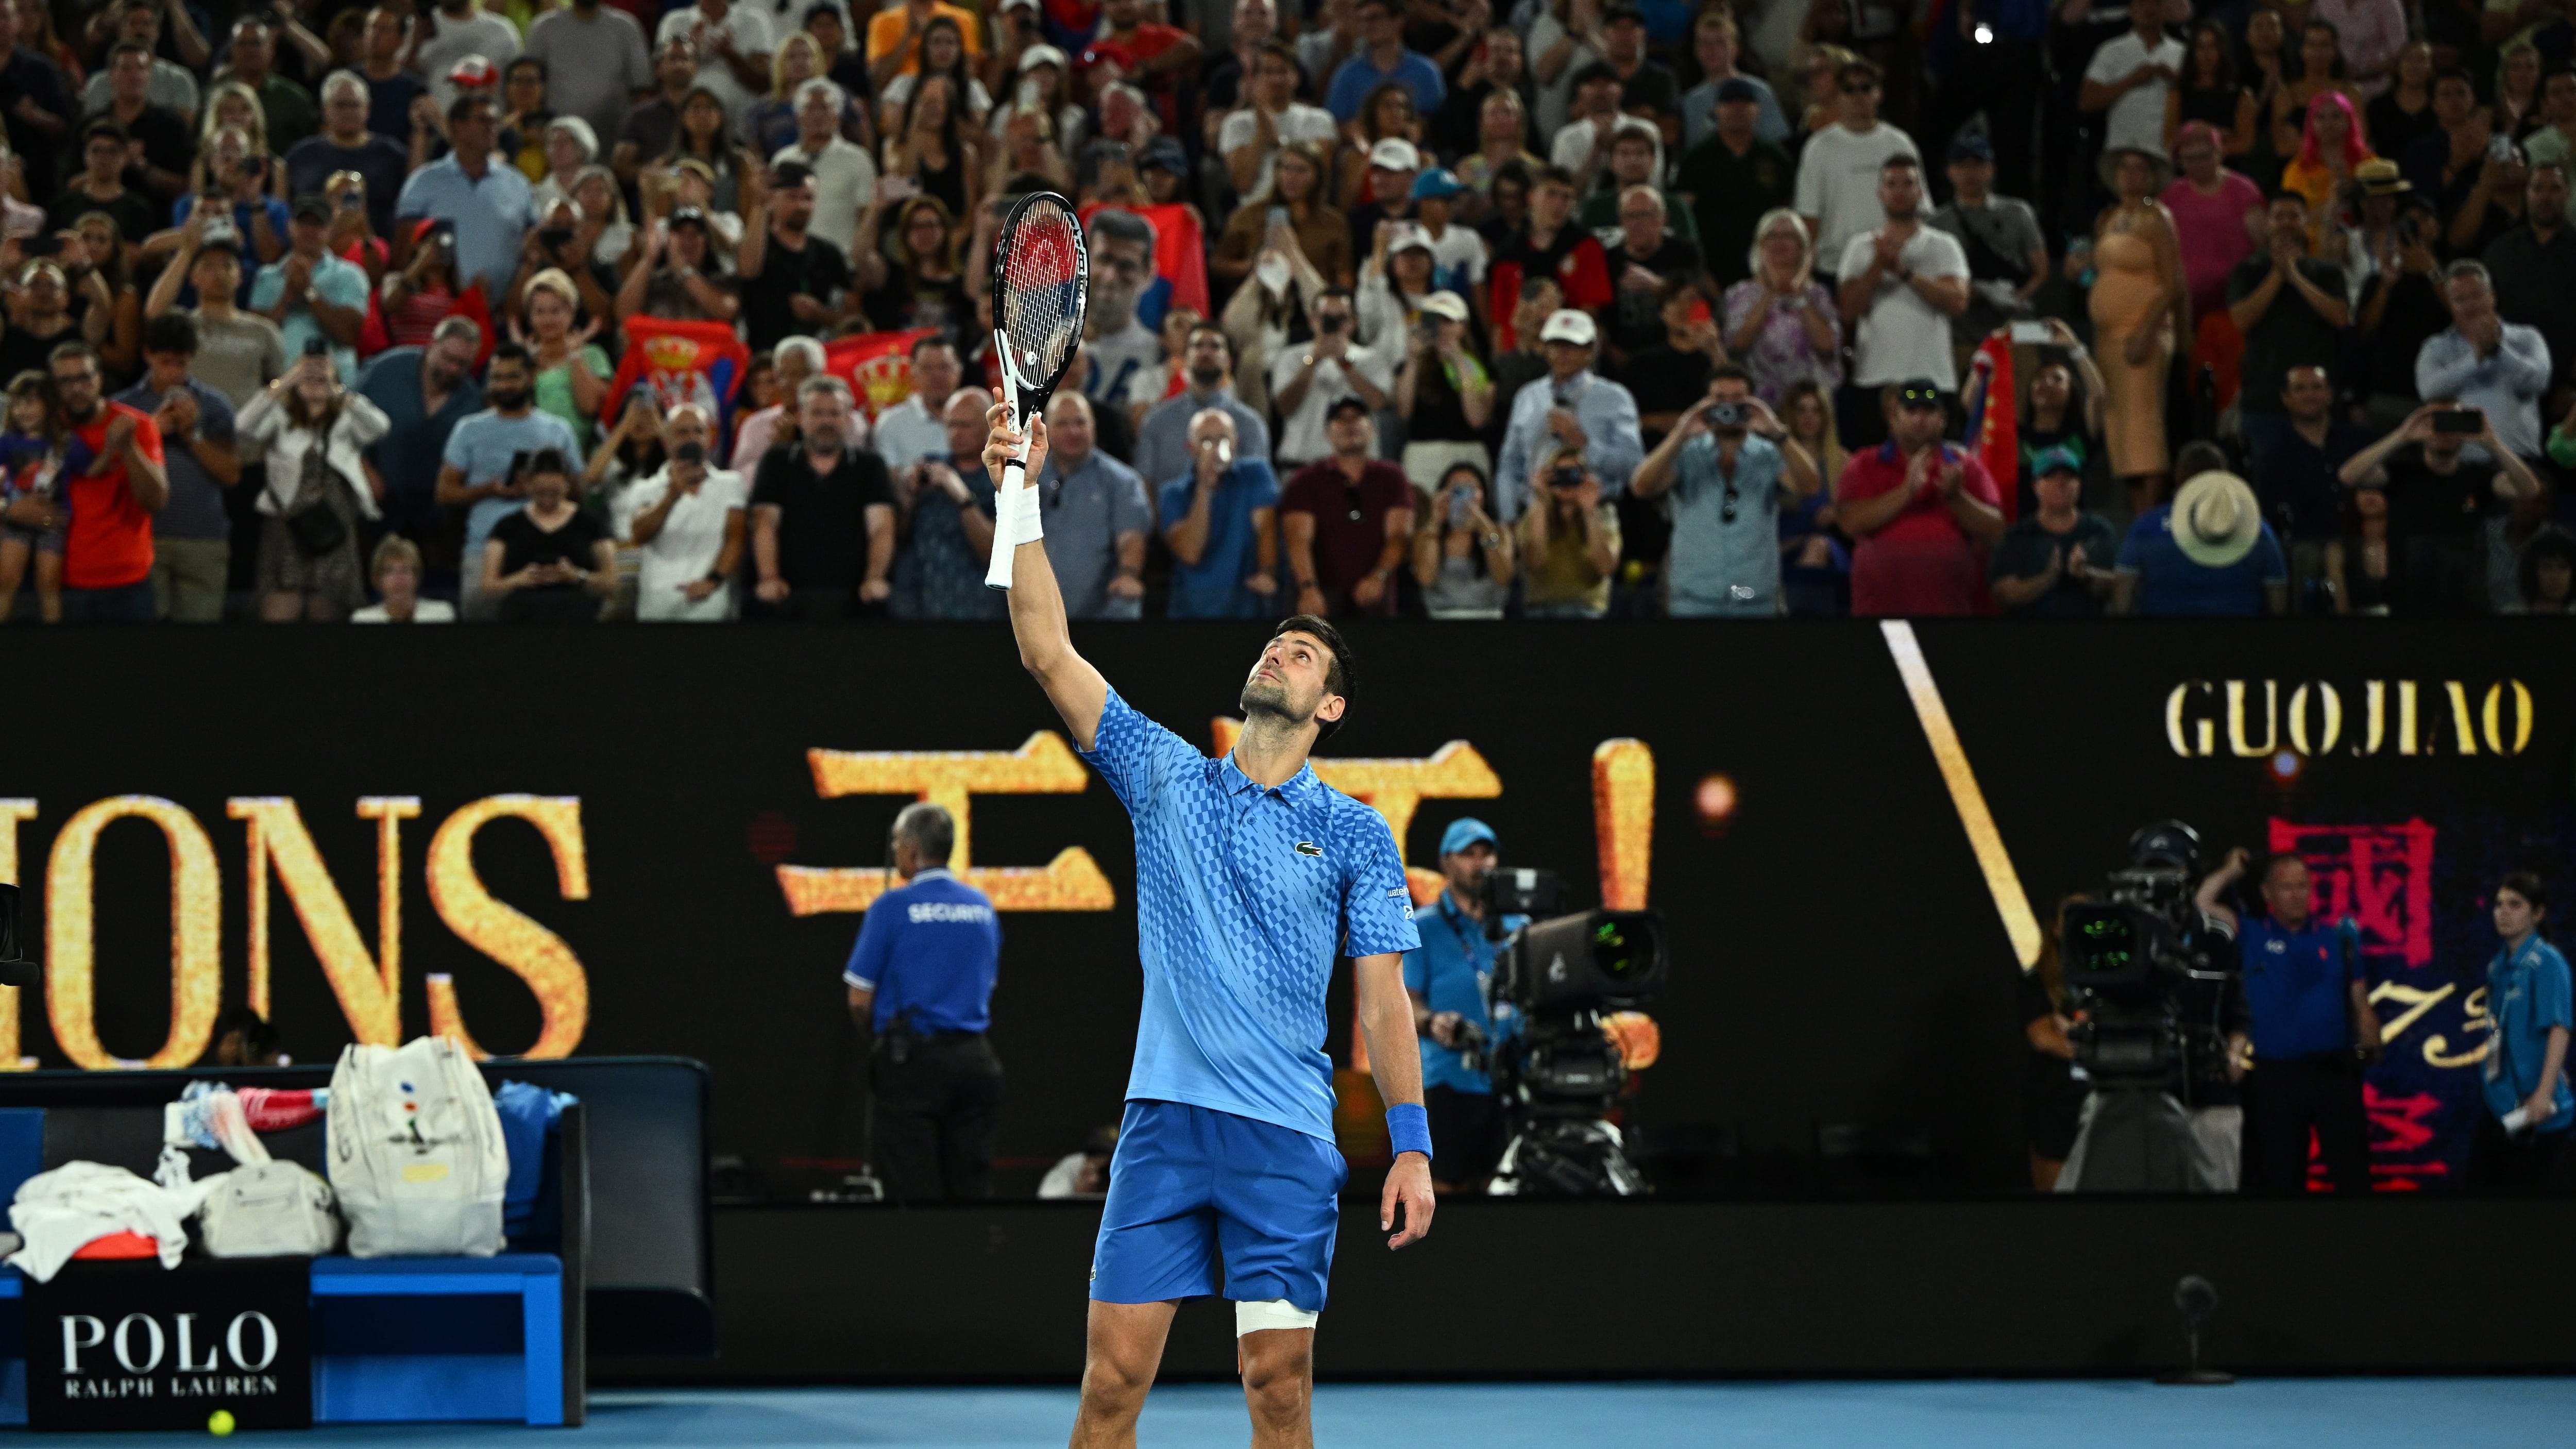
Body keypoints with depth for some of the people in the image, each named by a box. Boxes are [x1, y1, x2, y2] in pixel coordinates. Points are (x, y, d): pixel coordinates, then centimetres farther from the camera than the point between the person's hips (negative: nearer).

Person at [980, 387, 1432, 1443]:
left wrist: (1412, 1146, -3)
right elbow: (1050, 655, 5)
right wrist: (1022, 499, -2)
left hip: (1288, 1138, -1)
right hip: (1163, 1118, 1)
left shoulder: (1354, 835, 7)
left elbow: (1382, 998, 5)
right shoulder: (1165, 776, 11)